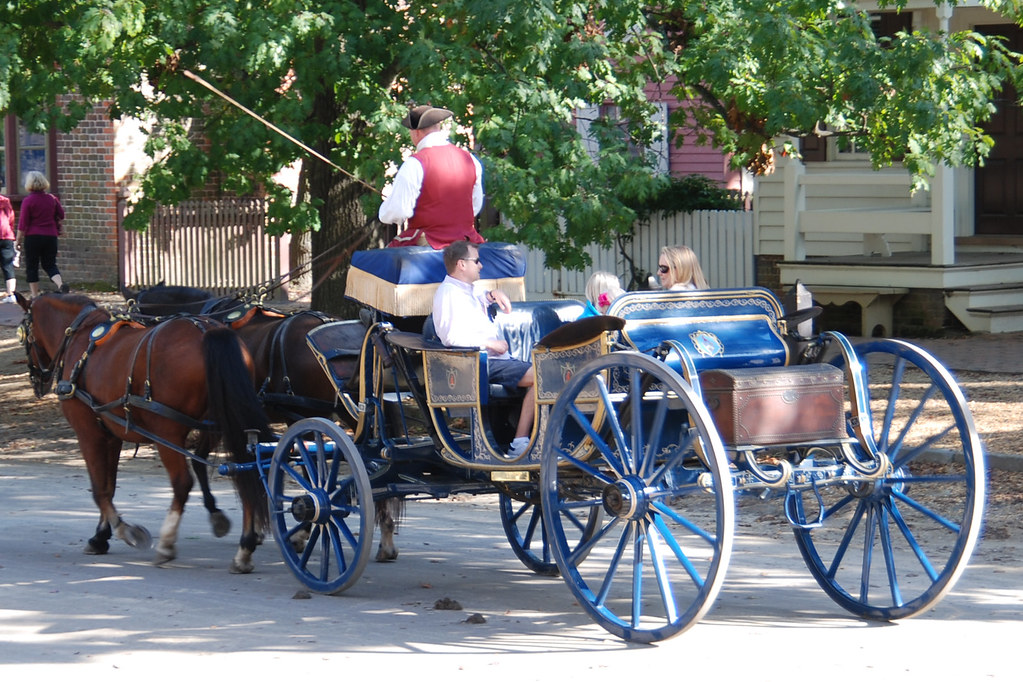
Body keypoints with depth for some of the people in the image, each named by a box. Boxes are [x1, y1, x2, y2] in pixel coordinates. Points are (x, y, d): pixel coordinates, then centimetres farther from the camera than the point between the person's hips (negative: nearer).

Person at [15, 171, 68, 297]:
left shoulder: (28, 201, -9)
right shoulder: (52, 199, 3)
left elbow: (23, 223, -8)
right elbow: (61, 216, 13)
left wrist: (19, 240, -1)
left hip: (32, 236, -4)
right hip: (51, 236, 4)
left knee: (31, 267, 6)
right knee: (50, 265, 10)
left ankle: (35, 297, 5)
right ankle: (60, 284, -18)